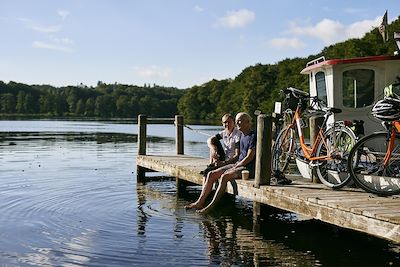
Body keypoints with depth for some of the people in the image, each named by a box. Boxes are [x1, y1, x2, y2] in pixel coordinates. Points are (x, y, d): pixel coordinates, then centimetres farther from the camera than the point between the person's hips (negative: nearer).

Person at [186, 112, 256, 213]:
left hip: (249, 168, -9)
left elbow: (250, 157, -16)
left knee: (224, 176, -32)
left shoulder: (253, 136, -11)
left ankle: (211, 206, -30)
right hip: (238, 164, 9)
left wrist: (236, 166, -14)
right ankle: (200, 202, -10)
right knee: (211, 174, -7)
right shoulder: (242, 136, 17)